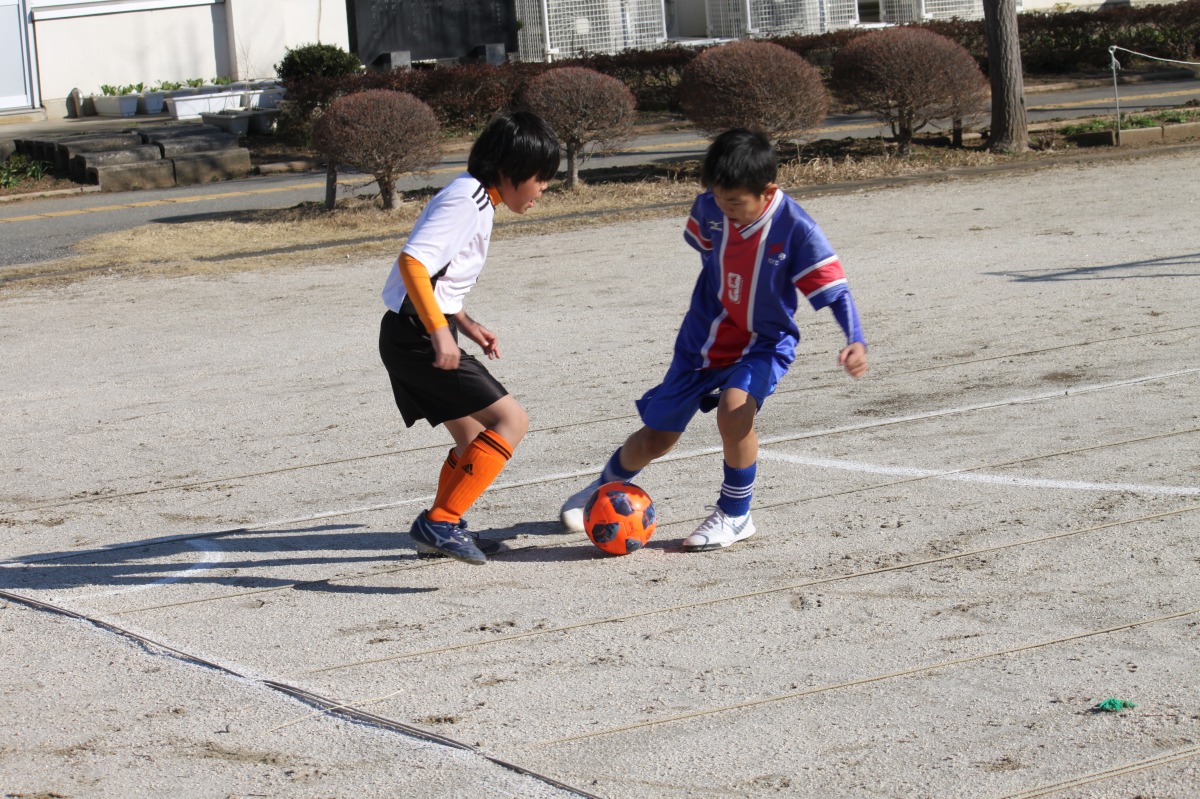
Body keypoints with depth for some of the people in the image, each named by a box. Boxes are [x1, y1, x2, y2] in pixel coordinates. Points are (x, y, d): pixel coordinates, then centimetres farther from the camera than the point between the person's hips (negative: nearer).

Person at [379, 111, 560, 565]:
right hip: (416, 335, -10)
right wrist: (440, 331, -30)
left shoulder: (475, 200, 16)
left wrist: (467, 326, 15)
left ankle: (442, 529, 28)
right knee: (510, 420, -12)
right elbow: (412, 262, -27)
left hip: (412, 335, 10)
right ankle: (440, 522, -15)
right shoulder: (466, 203, -15)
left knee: (474, 440, 18)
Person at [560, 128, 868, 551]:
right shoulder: (709, 207, -15)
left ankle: (735, 515, -10)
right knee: (655, 439, 9)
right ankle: (608, 485, 43)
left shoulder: (796, 229, -25)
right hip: (704, 338, 3)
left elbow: (834, 289, -25)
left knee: (734, 408, -33)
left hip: (763, 344, -3)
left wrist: (856, 341, -39)